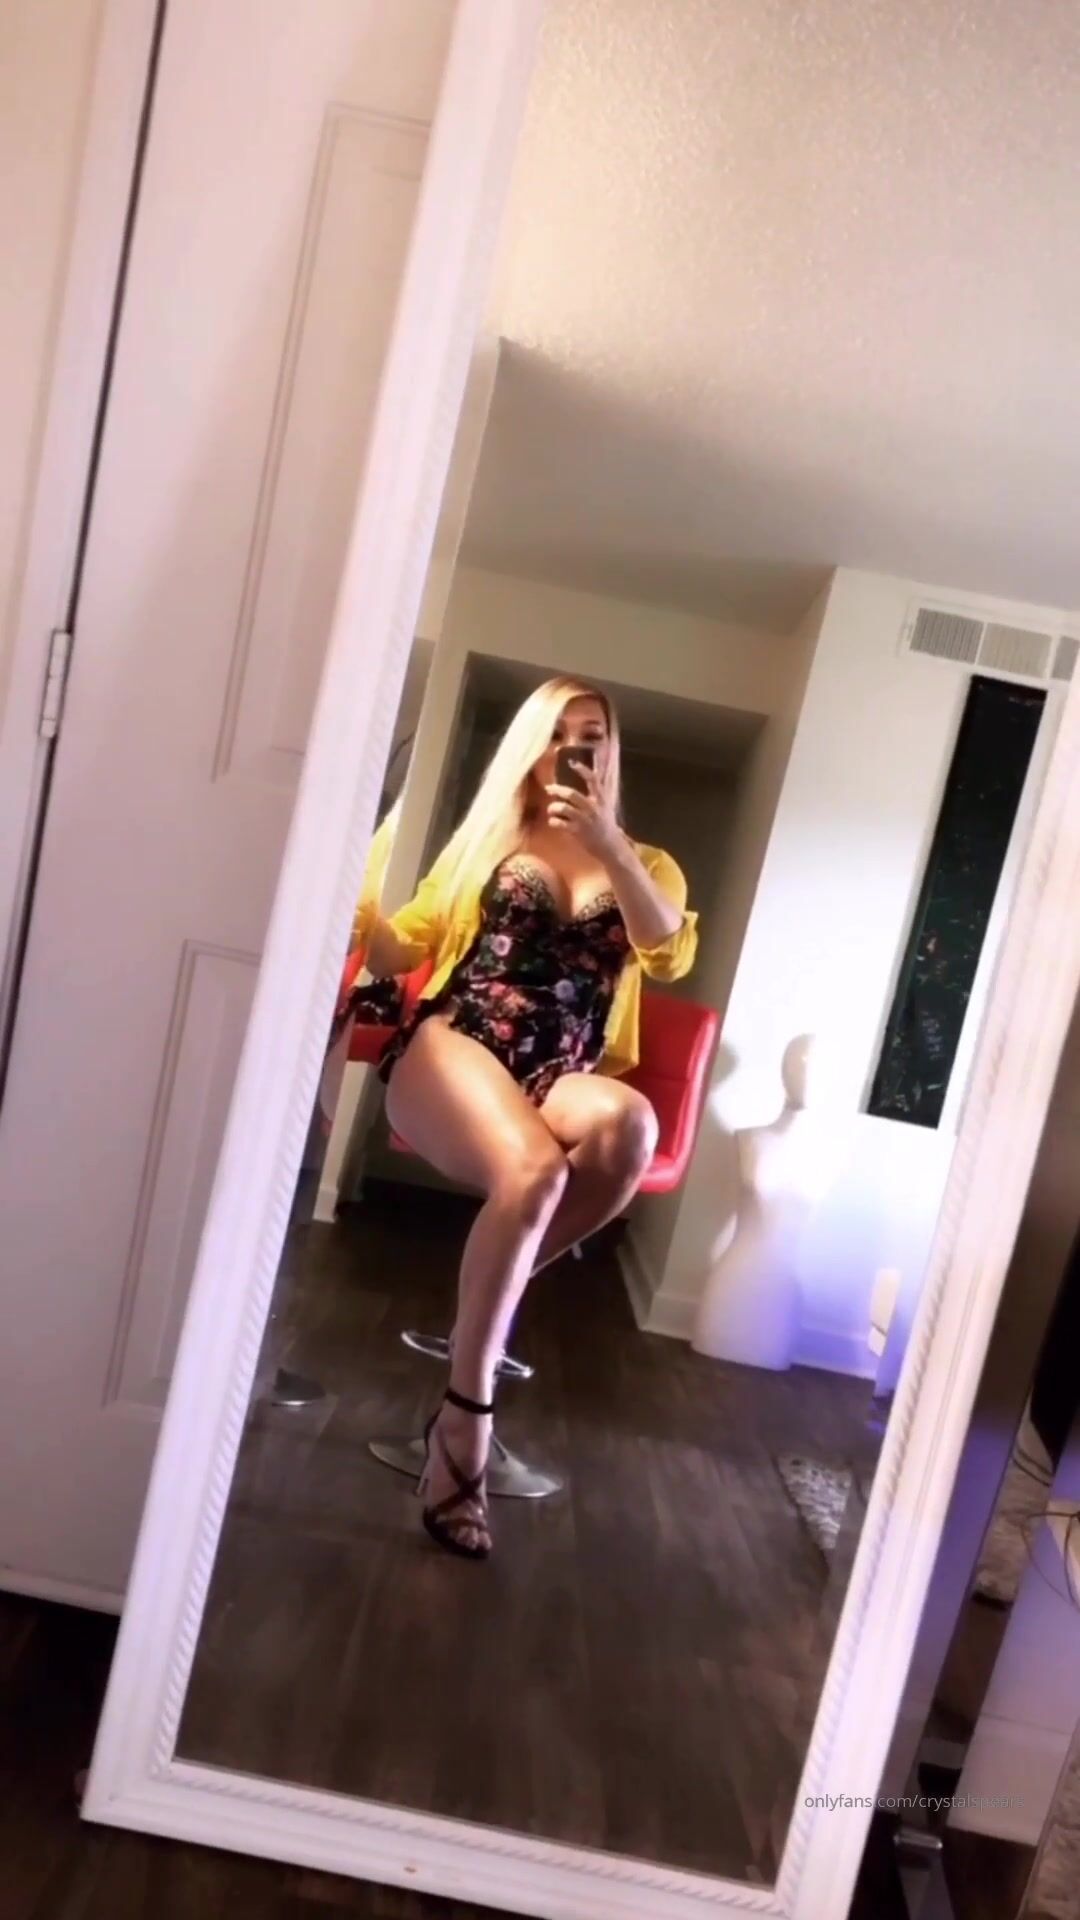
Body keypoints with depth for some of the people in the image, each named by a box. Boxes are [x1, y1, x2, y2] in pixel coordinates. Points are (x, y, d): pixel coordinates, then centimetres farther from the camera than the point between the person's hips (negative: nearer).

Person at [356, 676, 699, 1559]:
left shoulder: (646, 863, 19)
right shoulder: (489, 839, 18)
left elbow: (672, 957, -3)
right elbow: (399, 950, 13)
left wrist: (607, 844, -12)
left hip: (561, 1077, 2)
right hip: (452, 1047, -1)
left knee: (629, 1124, -35)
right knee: (534, 1168, -35)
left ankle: (496, 1293, -13)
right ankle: (466, 1410, -23)